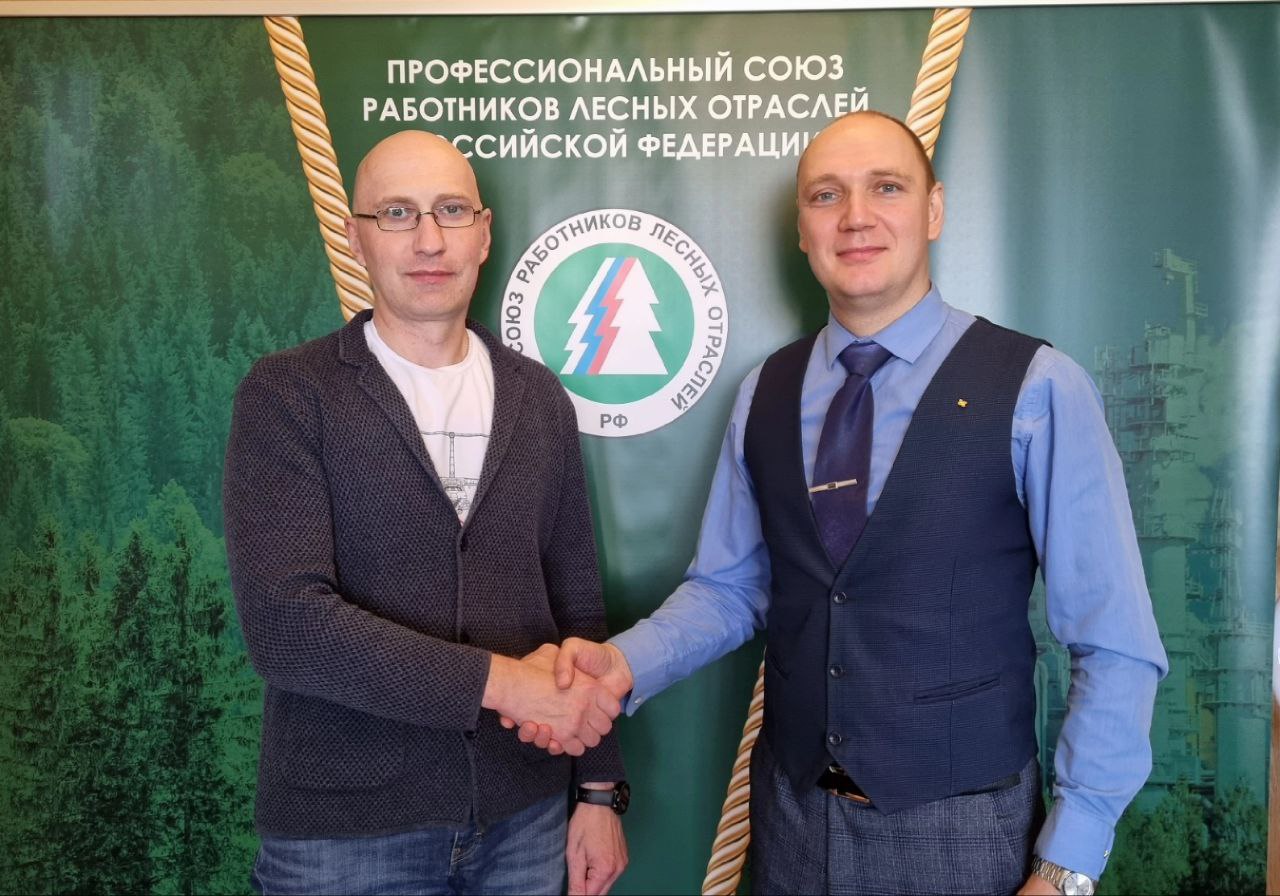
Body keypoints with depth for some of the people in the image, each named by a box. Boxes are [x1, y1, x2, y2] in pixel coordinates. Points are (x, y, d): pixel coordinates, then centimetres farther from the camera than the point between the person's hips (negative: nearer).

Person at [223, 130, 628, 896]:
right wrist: (499, 681, -21)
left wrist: (601, 788, 6)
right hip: (345, 828, -3)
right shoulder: (287, 397, -8)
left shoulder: (539, 398, 4)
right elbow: (285, 621, -19)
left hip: (524, 812, 4)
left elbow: (578, 606, 7)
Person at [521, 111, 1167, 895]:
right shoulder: (763, 395, 2)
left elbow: (1117, 644, -10)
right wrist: (626, 663, -11)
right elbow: (728, 588, 7)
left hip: (959, 826, -3)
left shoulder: (1036, 388, -12)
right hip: (791, 814, 4)